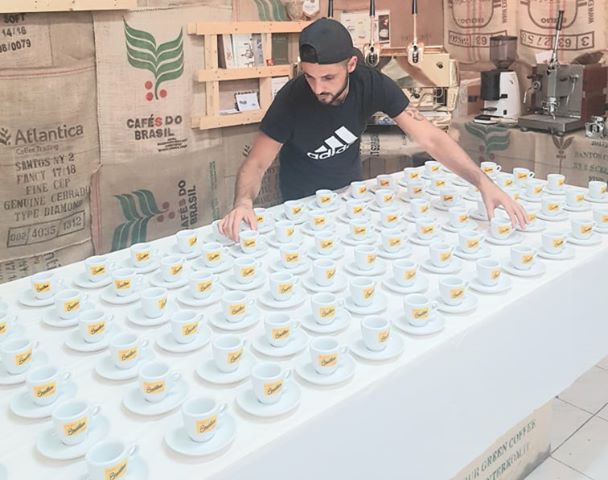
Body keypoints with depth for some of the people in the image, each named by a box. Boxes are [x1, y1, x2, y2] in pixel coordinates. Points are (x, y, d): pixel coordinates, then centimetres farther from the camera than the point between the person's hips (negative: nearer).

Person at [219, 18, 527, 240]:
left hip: (350, 187, 3)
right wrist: (244, 202, -50)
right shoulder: (292, 98, -31)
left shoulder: (374, 85, -26)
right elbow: (257, 163, -27)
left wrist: (484, 183, -40)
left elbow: (430, 138, -28)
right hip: (303, 200, -2)